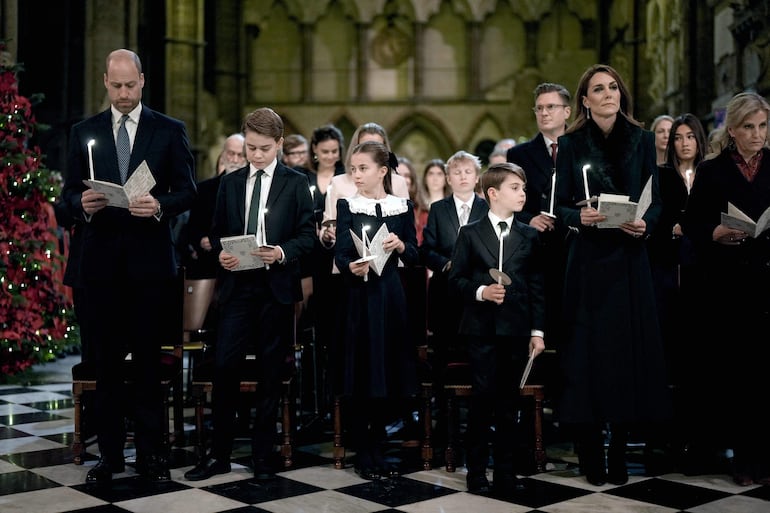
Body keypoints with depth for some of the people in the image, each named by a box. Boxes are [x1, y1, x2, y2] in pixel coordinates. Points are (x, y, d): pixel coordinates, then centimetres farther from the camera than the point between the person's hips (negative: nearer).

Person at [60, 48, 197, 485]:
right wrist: (82, 204, -13)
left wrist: (159, 205, -18)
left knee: (149, 358, 3)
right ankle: (110, 452, 15)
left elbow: (187, 191, 2)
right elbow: (70, 193, 9)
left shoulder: (171, 131, 6)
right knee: (106, 359, 6)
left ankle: (151, 451, 12)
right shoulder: (84, 132, 11)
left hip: (150, 258, -2)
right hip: (101, 258, 2)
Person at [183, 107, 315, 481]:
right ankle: (219, 453, 7)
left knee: (271, 372, 5)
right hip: (237, 285, 2)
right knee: (224, 365, -5)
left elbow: (307, 236, 0)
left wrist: (282, 252, -17)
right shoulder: (230, 183, 12)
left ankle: (262, 455, 17)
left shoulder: (296, 183, 4)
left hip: (276, 287, -1)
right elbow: (217, 232, 13)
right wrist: (220, 254, -7)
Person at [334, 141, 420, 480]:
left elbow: (413, 257, 7)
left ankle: (377, 449, 20)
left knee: (388, 375, 7)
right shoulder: (347, 207, 0)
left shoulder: (403, 207, 6)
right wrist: (352, 267, -29)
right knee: (362, 374, 0)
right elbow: (340, 255, -9)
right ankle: (362, 454, 11)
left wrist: (400, 245, -13)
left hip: (391, 296, 2)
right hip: (360, 296, -2)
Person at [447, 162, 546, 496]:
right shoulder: (470, 233, 4)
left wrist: (538, 330, 2)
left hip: (517, 330, 2)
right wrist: (481, 291, -15)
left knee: (509, 401, 6)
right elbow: (455, 281, 3)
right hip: (482, 329, -2)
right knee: (482, 398, 1)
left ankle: (505, 472, 16)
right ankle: (476, 471, 13)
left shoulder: (529, 236, 10)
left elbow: (537, 286, 7)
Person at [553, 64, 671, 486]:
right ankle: (591, 455, 9)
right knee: (587, 351, -1)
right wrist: (579, 217, -18)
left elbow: (655, 201, 6)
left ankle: (619, 453, 12)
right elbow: (560, 205, 2)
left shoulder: (642, 141, 7)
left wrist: (645, 224, -14)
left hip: (629, 259, 1)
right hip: (587, 260, -1)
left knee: (627, 350, 1)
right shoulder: (571, 144, 4)